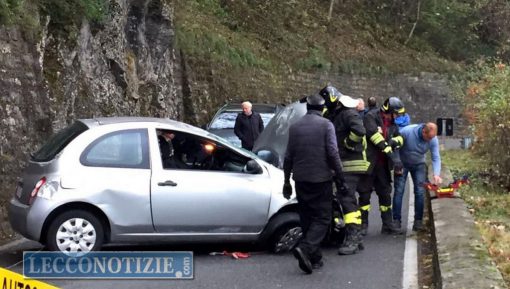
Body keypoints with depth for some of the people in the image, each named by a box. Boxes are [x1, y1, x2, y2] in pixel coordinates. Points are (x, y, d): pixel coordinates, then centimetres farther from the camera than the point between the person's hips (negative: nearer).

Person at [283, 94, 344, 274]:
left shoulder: (295, 127, 8)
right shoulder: (326, 125, -4)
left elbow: (288, 156, 10)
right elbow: (332, 153, -12)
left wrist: (287, 181, 17)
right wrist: (339, 175, -3)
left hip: (301, 180, 4)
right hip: (321, 179, -4)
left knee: (307, 219, 13)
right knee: (322, 218, 0)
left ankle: (314, 258, 16)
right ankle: (305, 248, -22)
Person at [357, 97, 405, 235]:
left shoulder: (391, 123, 13)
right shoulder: (371, 117, -10)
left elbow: (399, 137, 19)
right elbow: (374, 134, -21)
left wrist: (394, 142, -6)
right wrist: (387, 149, -21)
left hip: (383, 164, 7)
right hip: (369, 161, -7)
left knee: (385, 193, 10)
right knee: (365, 193, 1)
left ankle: (388, 224, 18)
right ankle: (363, 224, 9)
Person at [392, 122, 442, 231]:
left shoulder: (433, 139, -21)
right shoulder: (406, 131, -31)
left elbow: (436, 158, -17)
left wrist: (436, 174, -32)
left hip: (419, 165, 3)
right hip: (402, 164, -2)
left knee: (420, 191, -5)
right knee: (399, 191, -7)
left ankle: (418, 221, 2)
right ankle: (396, 220, -1)